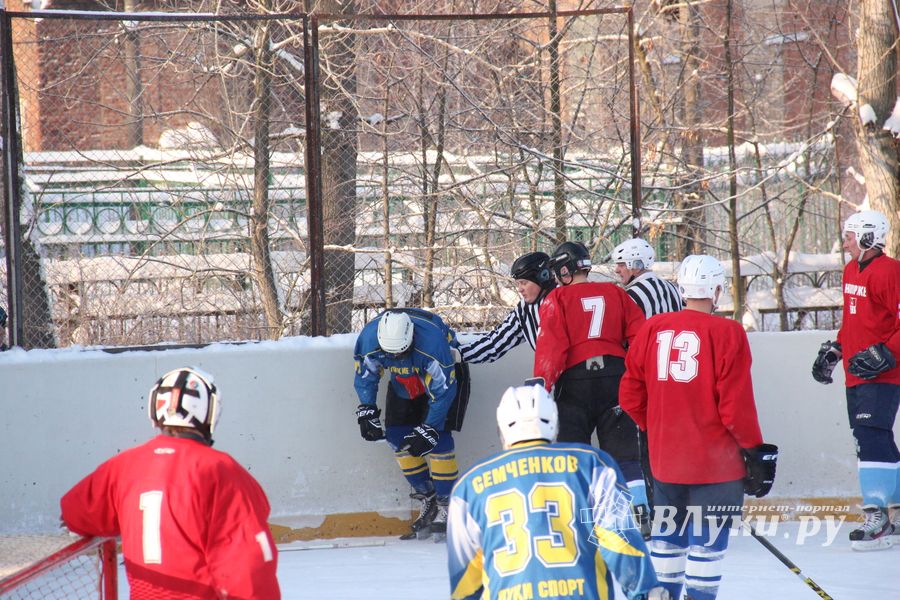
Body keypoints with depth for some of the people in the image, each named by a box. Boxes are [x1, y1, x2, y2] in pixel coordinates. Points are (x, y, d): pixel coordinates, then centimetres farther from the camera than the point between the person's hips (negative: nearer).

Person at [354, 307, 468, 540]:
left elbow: (443, 390, -32)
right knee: (397, 436, -4)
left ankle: (446, 506, -10)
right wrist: (367, 412, -17)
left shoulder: (432, 340, -41)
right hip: (405, 379, 5)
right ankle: (428, 500, 8)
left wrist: (428, 430, -31)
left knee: (438, 438, -18)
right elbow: (365, 377, -7)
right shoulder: (368, 340, -28)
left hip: (446, 371, -5)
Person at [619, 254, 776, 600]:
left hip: (665, 456, 5)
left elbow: (630, 396, 7)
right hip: (715, 458, -5)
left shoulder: (652, 329, 3)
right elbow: (736, 404, -14)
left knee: (668, 535, 18)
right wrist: (755, 451, -3)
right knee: (708, 538, 1)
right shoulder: (726, 333, -11)